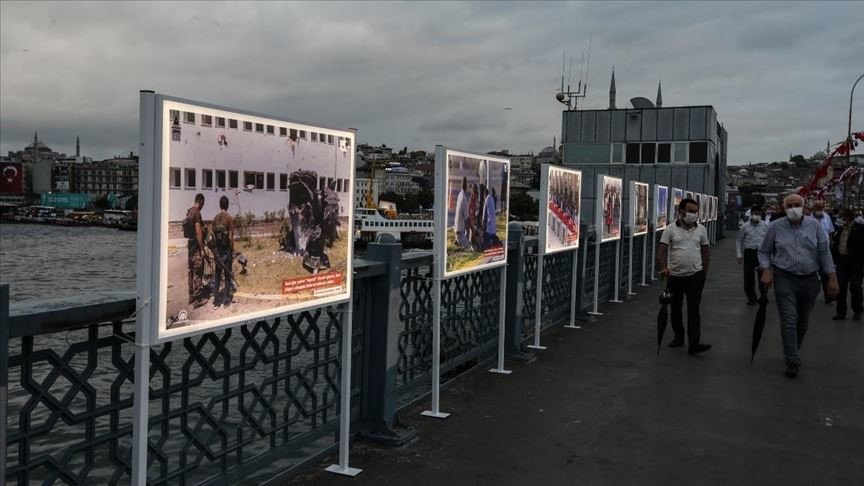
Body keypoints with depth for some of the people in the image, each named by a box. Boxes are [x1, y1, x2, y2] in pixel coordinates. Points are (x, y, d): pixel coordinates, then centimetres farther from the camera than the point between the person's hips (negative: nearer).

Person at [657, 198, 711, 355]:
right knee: (676, 308, 13)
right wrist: (664, 267, -22)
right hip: (675, 276, 0)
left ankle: (694, 344, -9)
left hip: (695, 276, 0)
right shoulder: (670, 229, -5)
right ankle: (679, 337, 29)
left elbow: (705, 252, 10)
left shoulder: (701, 230, 2)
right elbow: (662, 250, -7)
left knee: (693, 309, -6)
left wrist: (704, 272, 8)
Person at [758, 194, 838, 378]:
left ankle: (793, 353, 32)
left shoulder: (814, 225, 1)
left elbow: (824, 252, 2)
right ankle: (793, 360, -6)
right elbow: (764, 251, 6)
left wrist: (832, 278, -2)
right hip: (785, 279, -2)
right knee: (789, 320, -9)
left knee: (803, 322, 13)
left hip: (810, 280, 2)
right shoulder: (776, 227, -2)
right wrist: (766, 270, -9)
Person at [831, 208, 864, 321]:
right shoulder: (841, 229, 10)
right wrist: (834, 260, 9)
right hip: (842, 262, 6)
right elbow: (835, 245, 15)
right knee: (840, 288, 6)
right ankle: (841, 312, 14)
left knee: (855, 288, -3)